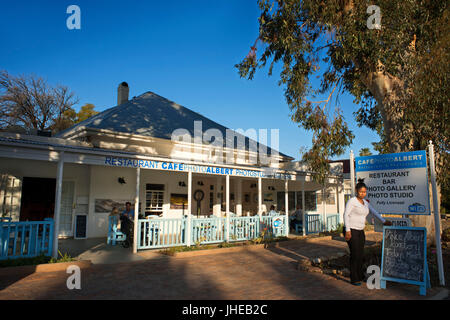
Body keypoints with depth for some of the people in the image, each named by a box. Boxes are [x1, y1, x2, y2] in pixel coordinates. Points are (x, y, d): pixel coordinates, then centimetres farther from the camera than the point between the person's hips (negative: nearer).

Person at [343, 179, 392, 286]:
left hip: (360, 231, 7)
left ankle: (360, 276, 25)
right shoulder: (352, 201, -12)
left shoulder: (365, 202, 10)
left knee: (361, 254, 11)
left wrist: (384, 221, 16)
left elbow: (373, 212, 22)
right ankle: (354, 279, 4)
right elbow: (346, 215, -16)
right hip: (351, 231, -7)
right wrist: (347, 231, -20)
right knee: (355, 254, -6)